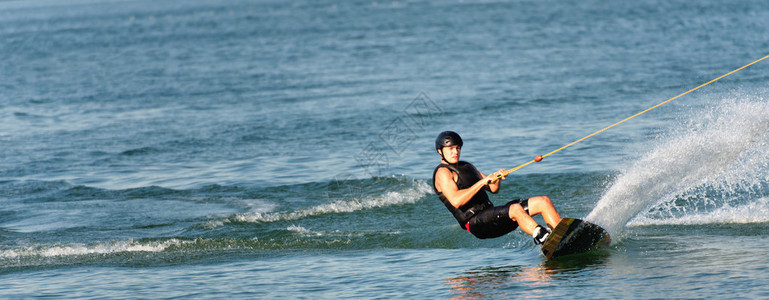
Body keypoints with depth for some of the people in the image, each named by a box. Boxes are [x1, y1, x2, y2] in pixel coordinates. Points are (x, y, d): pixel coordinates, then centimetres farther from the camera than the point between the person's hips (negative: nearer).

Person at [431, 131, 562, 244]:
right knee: (516, 209, -35)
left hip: (490, 215, 9)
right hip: (474, 222, -9)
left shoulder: (467, 167, 24)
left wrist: (497, 178, 1)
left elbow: (493, 189, 24)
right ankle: (542, 237, -49)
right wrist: (482, 182, -19)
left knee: (544, 201, -2)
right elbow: (456, 201, -21)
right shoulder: (442, 172, -4)